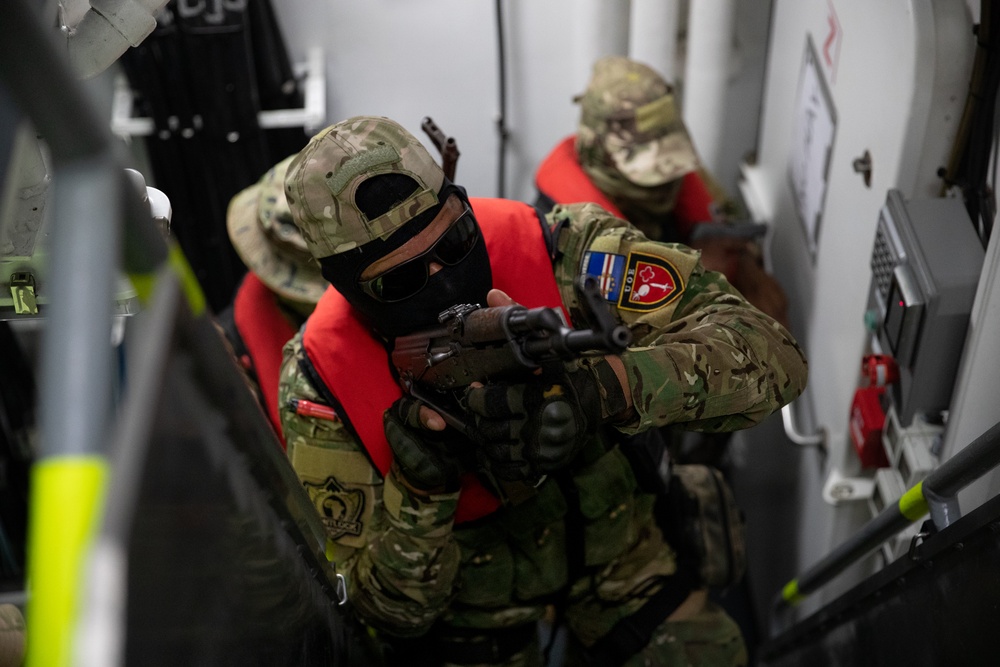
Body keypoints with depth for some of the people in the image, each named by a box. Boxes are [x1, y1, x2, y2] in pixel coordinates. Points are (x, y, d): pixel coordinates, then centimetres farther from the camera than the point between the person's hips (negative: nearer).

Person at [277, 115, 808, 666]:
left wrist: (597, 389, -50)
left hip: (603, 530, 1)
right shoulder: (323, 385, -26)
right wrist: (417, 488, -40)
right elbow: (395, 611, -20)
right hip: (461, 581, -1)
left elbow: (769, 355, -34)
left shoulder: (561, 252, -27)